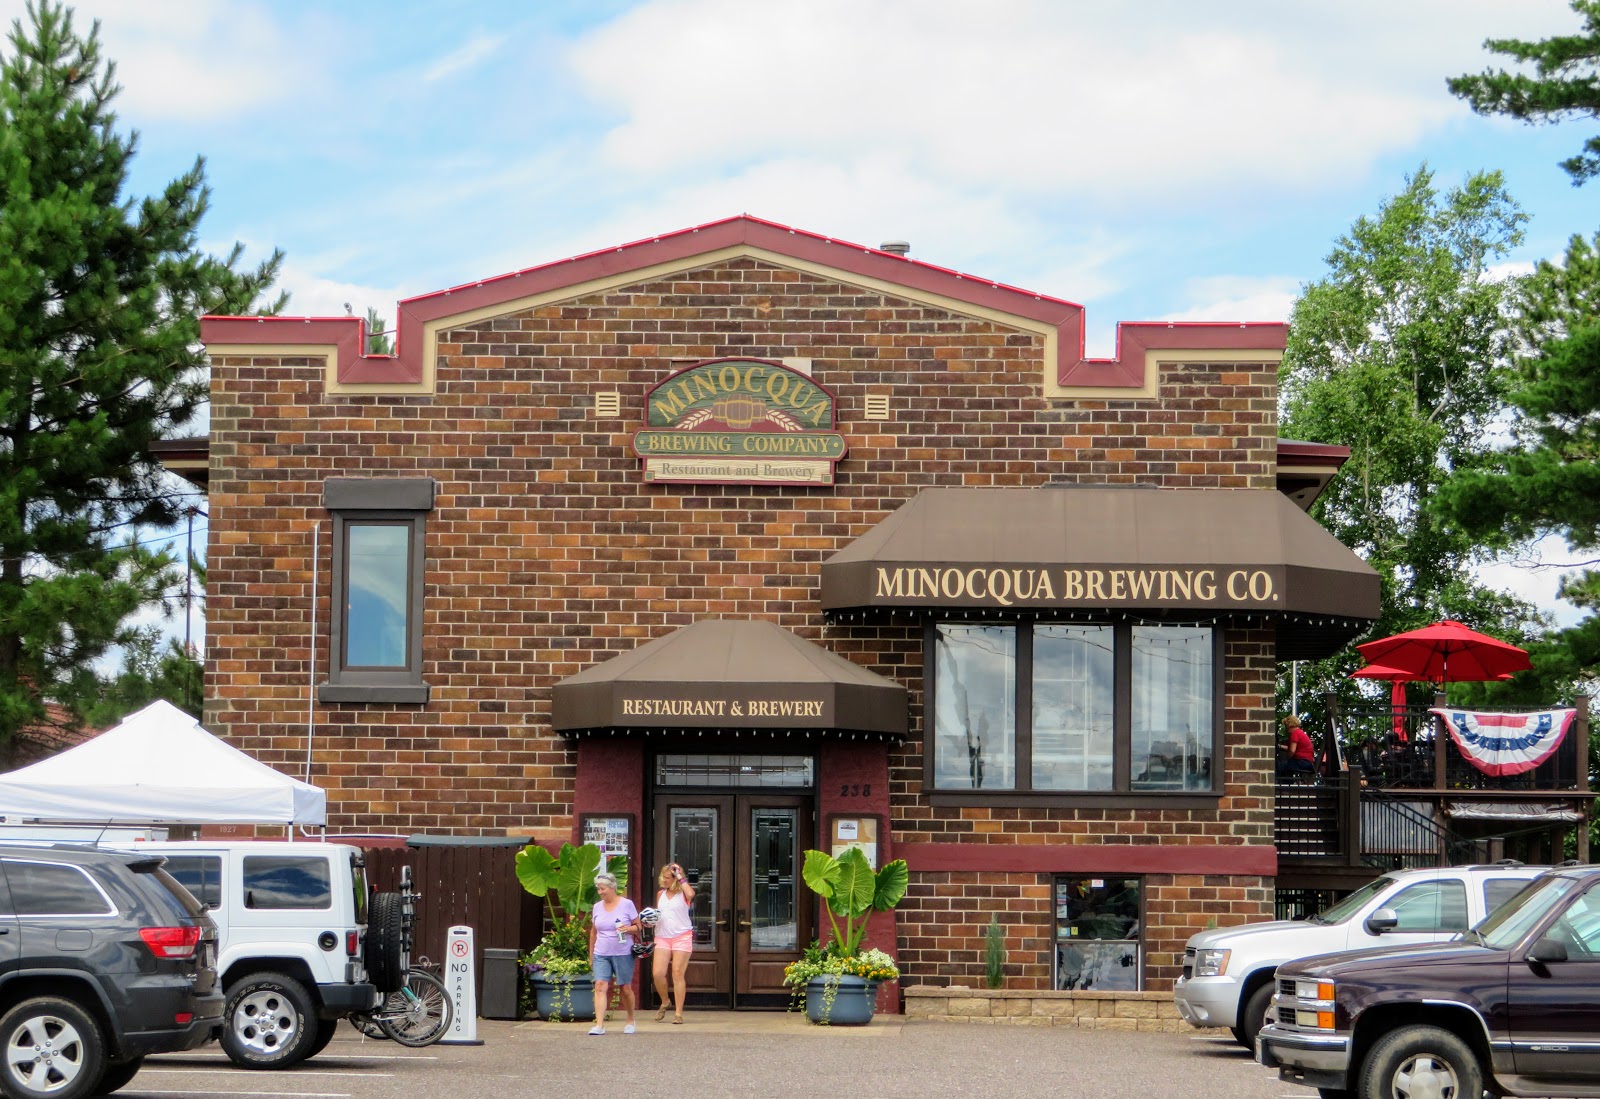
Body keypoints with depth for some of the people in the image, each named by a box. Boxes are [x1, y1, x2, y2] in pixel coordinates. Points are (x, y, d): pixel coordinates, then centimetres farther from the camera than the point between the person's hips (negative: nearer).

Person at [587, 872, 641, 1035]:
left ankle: (631, 1021, 27)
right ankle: (599, 1025, -17)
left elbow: (638, 926, 2)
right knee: (600, 986, -12)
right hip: (601, 954, 3)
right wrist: (591, 956, 17)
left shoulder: (626, 904, -2)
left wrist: (628, 928, -20)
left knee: (625, 988, 6)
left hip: (623, 954, -3)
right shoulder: (597, 907, 9)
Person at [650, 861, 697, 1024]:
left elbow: (691, 894, -27)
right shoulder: (661, 894, 14)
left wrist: (681, 878, -16)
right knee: (657, 973, -7)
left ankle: (678, 1012, 0)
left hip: (682, 936, -5)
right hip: (662, 936, 5)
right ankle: (665, 1003, 18)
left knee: (678, 974, -5)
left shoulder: (682, 893, -1)